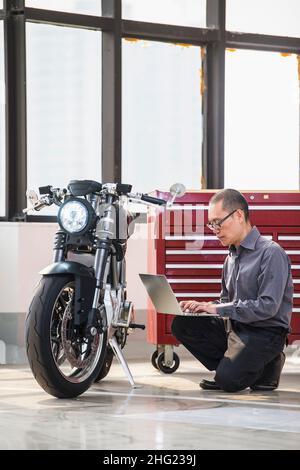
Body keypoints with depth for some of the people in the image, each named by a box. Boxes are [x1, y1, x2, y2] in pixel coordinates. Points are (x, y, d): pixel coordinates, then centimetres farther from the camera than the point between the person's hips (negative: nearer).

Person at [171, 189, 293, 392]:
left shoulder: (271, 253, -14)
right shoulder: (232, 257, 13)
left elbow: (268, 307, -22)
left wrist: (218, 309, -20)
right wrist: (203, 307, -3)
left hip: (265, 332, -8)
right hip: (233, 326, 8)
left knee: (229, 381, -25)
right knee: (182, 325, -9)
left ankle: (268, 366, 5)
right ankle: (231, 365, 2)